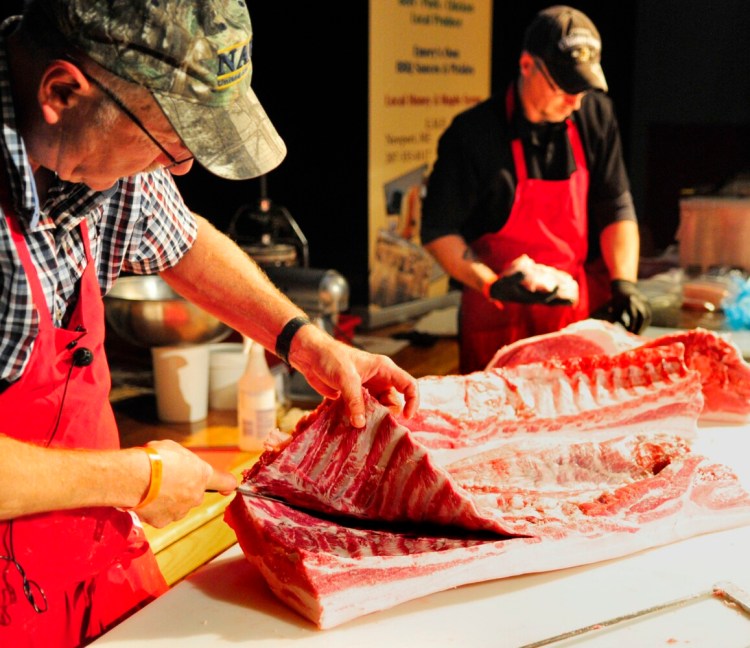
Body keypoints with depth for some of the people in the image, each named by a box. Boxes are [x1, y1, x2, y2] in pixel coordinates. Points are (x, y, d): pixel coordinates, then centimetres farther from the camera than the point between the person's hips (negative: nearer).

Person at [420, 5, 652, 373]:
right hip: (500, 316, -3)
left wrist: (624, 283, -11)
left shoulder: (595, 115, 2)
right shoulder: (472, 133, -10)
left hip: (585, 310, 4)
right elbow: (438, 232, -8)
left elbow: (616, 208, 4)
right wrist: (491, 285, -22)